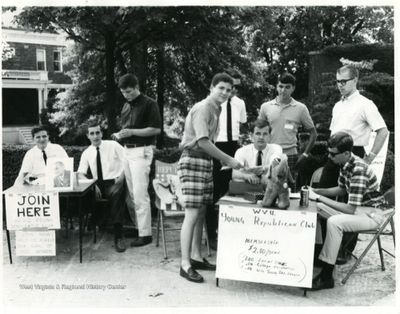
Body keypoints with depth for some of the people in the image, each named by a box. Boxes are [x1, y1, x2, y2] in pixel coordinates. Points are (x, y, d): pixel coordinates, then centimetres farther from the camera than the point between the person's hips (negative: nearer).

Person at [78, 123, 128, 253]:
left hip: (114, 183, -3)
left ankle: (118, 236, -33)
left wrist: (122, 176, -16)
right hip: (98, 185, 3)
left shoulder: (113, 145, 5)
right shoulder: (86, 153, 12)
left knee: (117, 194, -37)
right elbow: (80, 174, 4)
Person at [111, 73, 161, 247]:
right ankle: (137, 225, 19)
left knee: (140, 193, -9)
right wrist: (119, 135, 4)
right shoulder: (126, 106, 16)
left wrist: (132, 132, -18)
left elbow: (156, 129, -12)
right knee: (132, 193, 9)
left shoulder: (149, 104, -6)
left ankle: (145, 234, -4)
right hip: (127, 150, 8)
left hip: (142, 151, -8)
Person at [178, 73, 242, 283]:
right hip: (193, 160, -9)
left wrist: (223, 159, 8)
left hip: (205, 161, 9)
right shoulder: (203, 108, -13)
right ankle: (185, 265, -4)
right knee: (192, 214, -9)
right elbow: (202, 142, -22)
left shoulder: (215, 109, 16)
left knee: (201, 212, 12)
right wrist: (228, 160, -19)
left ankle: (196, 257, 21)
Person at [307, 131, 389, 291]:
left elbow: (350, 209, -31)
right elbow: (341, 189, 14)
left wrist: (320, 198, -27)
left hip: (372, 214, -9)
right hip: (357, 207, 9)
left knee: (334, 222, -32)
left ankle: (326, 277, -24)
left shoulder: (358, 170, -30)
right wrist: (315, 191, 0)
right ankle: (317, 252, 10)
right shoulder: (344, 164, -3)